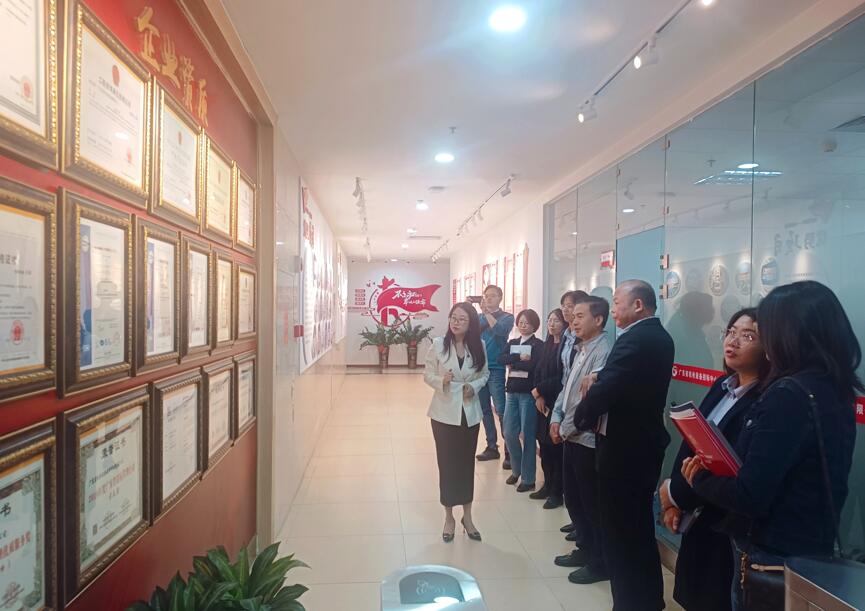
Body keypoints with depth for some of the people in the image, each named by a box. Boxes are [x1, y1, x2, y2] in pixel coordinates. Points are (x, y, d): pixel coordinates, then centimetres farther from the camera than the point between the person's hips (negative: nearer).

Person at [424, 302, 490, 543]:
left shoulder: (478, 346, -2)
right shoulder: (438, 344, -9)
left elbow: (485, 373, 9)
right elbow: (427, 375, -3)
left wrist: (475, 386, -10)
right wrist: (441, 381, -24)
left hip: (469, 412, 2)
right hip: (444, 412, -2)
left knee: (467, 463, 12)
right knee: (447, 463, 5)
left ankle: (467, 517, 28)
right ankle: (449, 517, 23)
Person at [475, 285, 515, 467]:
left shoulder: (507, 317, 1)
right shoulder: (479, 317, 13)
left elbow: (500, 330, -19)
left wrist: (487, 312, -20)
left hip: (496, 369, -5)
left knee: (501, 410, -8)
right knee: (484, 409, 10)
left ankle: (509, 450, -1)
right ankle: (492, 446, 21)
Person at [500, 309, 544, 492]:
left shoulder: (538, 345, -2)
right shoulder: (512, 343, 14)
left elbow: (534, 365, -18)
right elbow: (501, 359, -3)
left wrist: (513, 364, -8)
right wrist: (519, 358, -16)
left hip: (528, 393, -5)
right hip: (512, 392, 5)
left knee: (527, 435, 0)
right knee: (509, 434, 5)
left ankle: (528, 479, 11)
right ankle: (516, 469, 28)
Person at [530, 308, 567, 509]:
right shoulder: (547, 345, 13)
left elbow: (562, 378, -16)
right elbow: (538, 372, 10)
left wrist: (538, 390, -9)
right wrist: (538, 397, -4)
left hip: (558, 403, -7)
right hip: (542, 402, 7)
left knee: (555, 446, -1)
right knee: (544, 444, 11)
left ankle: (557, 492, 10)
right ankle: (548, 485, 24)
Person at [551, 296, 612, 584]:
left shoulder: (603, 352, -19)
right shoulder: (582, 350, 11)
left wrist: (565, 429, -12)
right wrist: (557, 419, 5)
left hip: (588, 439, -9)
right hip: (572, 437, 9)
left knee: (593, 504, 6)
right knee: (574, 499, 19)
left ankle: (600, 562, 24)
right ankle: (586, 549, 37)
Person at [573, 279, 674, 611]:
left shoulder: (634, 339, -23)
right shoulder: (659, 336, 10)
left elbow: (605, 390, -26)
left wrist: (583, 417, -8)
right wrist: (599, 378, -3)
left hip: (624, 447, -10)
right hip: (645, 442, 10)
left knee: (619, 529, 4)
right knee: (639, 526, 22)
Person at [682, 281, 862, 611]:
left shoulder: (789, 394, -25)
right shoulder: (835, 391, 3)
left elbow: (749, 497, -26)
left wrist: (699, 480, -9)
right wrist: (714, 472, 8)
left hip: (773, 556, -8)